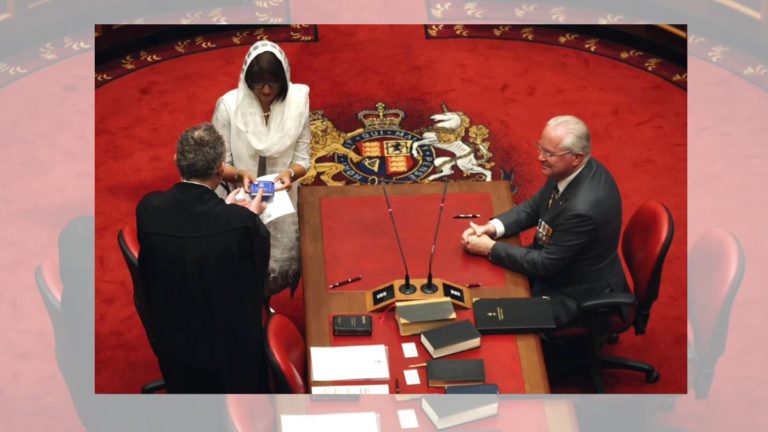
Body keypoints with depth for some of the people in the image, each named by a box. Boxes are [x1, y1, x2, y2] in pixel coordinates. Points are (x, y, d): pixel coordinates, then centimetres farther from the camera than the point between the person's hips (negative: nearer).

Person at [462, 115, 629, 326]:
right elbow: (534, 207, 3)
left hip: (578, 294, -8)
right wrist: (492, 227, -13)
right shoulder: (567, 170, -11)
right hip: (557, 265, 8)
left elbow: (545, 265, -26)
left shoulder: (583, 207, -37)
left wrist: (490, 248, -21)